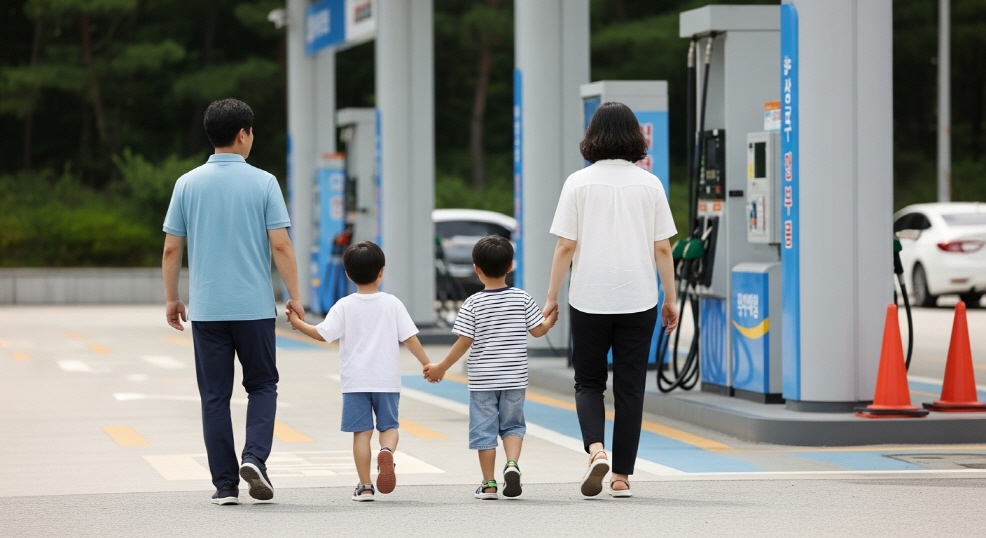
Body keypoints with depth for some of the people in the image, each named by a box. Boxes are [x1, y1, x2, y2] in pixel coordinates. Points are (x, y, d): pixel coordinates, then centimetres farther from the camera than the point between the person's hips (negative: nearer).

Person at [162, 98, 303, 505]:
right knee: (262, 385, 14)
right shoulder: (262, 183, -4)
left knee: (215, 395, 6)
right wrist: (294, 295, 2)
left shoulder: (188, 184, 2)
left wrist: (172, 299, 14)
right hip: (254, 305, -1)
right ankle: (254, 456, -8)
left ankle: (225, 484, 4)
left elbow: (171, 249, 3)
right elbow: (280, 246, -7)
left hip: (206, 308, 2)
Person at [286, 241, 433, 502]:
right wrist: (427, 363, 3)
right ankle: (387, 452, -22)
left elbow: (323, 334, -8)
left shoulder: (344, 306, -4)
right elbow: (410, 337, -3)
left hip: (355, 381, 0)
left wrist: (298, 323, 5)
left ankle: (365, 486, 2)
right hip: (386, 379, 0)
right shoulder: (392, 304, -1)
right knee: (389, 426, 11)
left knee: (361, 432, 3)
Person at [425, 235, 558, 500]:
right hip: (514, 377, 2)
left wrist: (441, 368, 0)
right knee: (512, 424, 16)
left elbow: (464, 342, -9)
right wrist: (552, 319, 24)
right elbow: (537, 330, 3)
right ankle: (512, 463, -10)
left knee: (484, 429, 6)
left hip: (482, 378, -2)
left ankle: (488, 484, 8)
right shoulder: (523, 299, -3)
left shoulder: (473, 304, -8)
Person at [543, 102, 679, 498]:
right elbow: (662, 249, 1)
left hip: (589, 300, -1)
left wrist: (551, 298, 3)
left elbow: (565, 247, -5)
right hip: (638, 299, 1)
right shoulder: (649, 184, 0)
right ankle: (621, 476, 8)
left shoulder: (579, 183, -4)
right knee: (629, 388, 8)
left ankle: (595, 449, -11)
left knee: (588, 382, 13)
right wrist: (670, 299, 10)